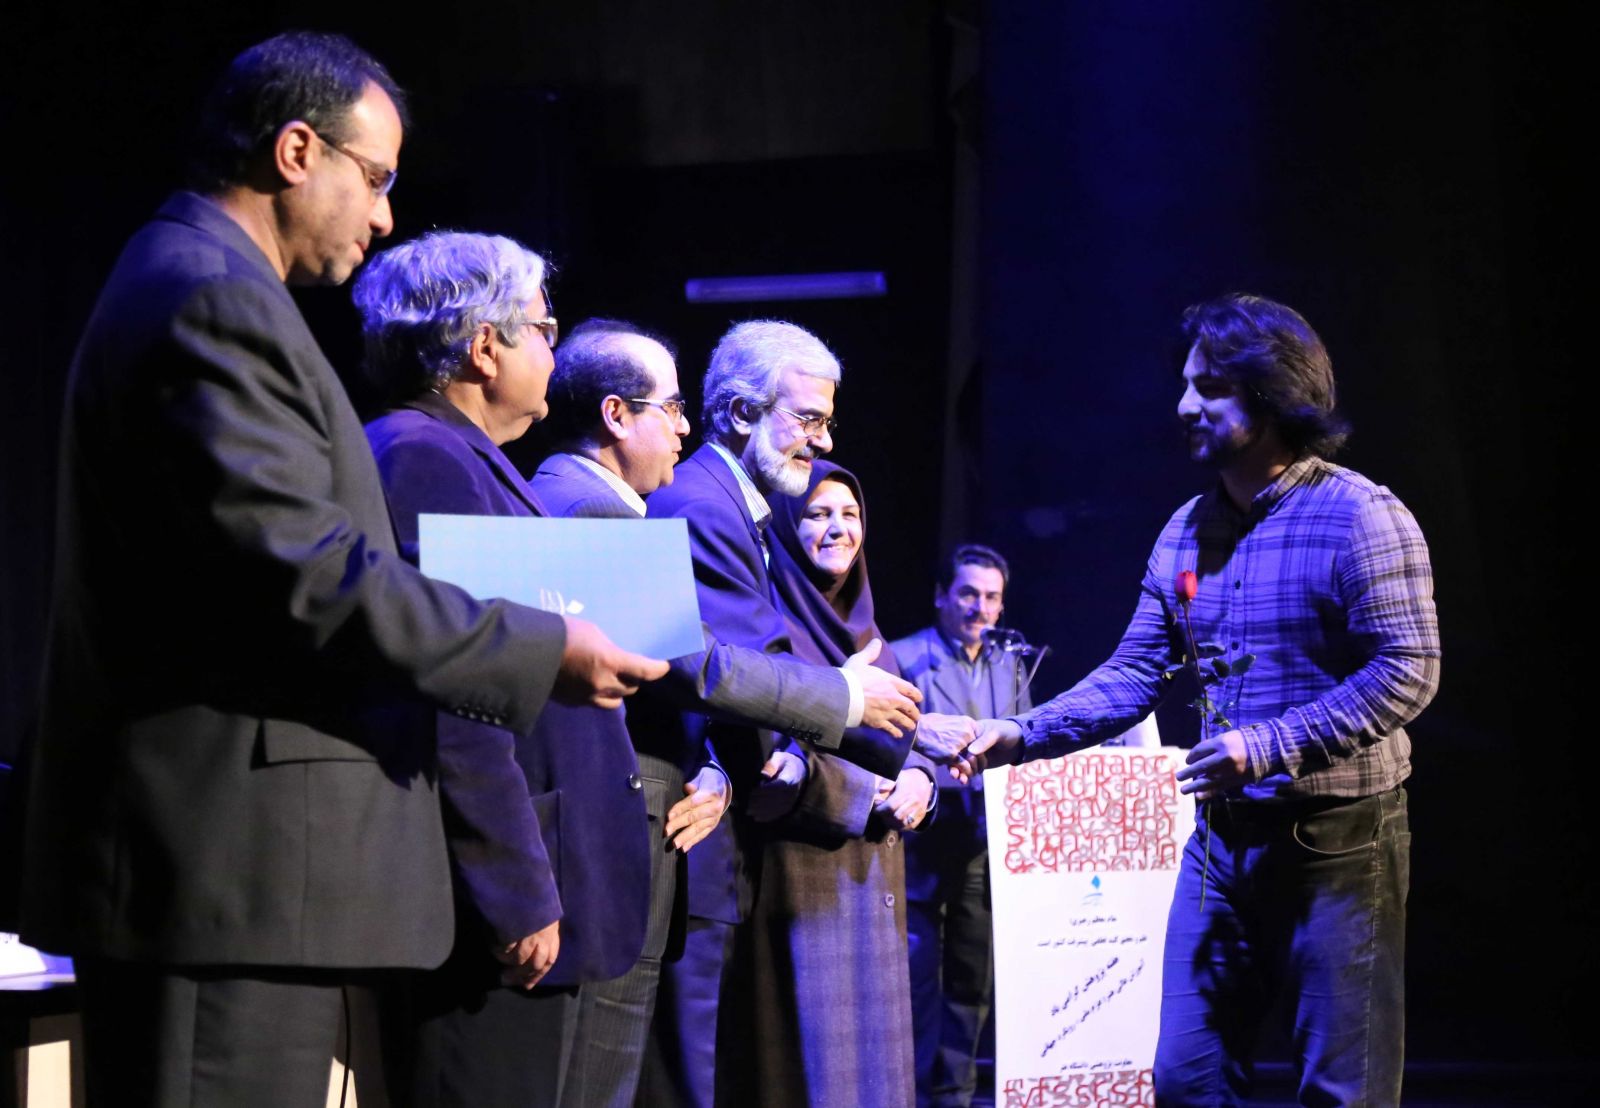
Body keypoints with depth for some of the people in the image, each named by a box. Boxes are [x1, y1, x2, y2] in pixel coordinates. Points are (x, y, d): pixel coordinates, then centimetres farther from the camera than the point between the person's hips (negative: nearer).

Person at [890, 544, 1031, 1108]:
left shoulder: (1010, 668, 15)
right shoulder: (904, 658, -3)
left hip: (986, 845, 5)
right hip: (924, 842, -5)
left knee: (973, 977, 9)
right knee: (919, 974, -5)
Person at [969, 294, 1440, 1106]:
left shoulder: (1361, 518, -12)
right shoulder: (1187, 531, 9)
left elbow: (1408, 671, -18)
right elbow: (1133, 675, 9)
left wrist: (1265, 747, -24)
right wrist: (1022, 733, -5)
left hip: (1338, 840, -6)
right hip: (1224, 836, 6)